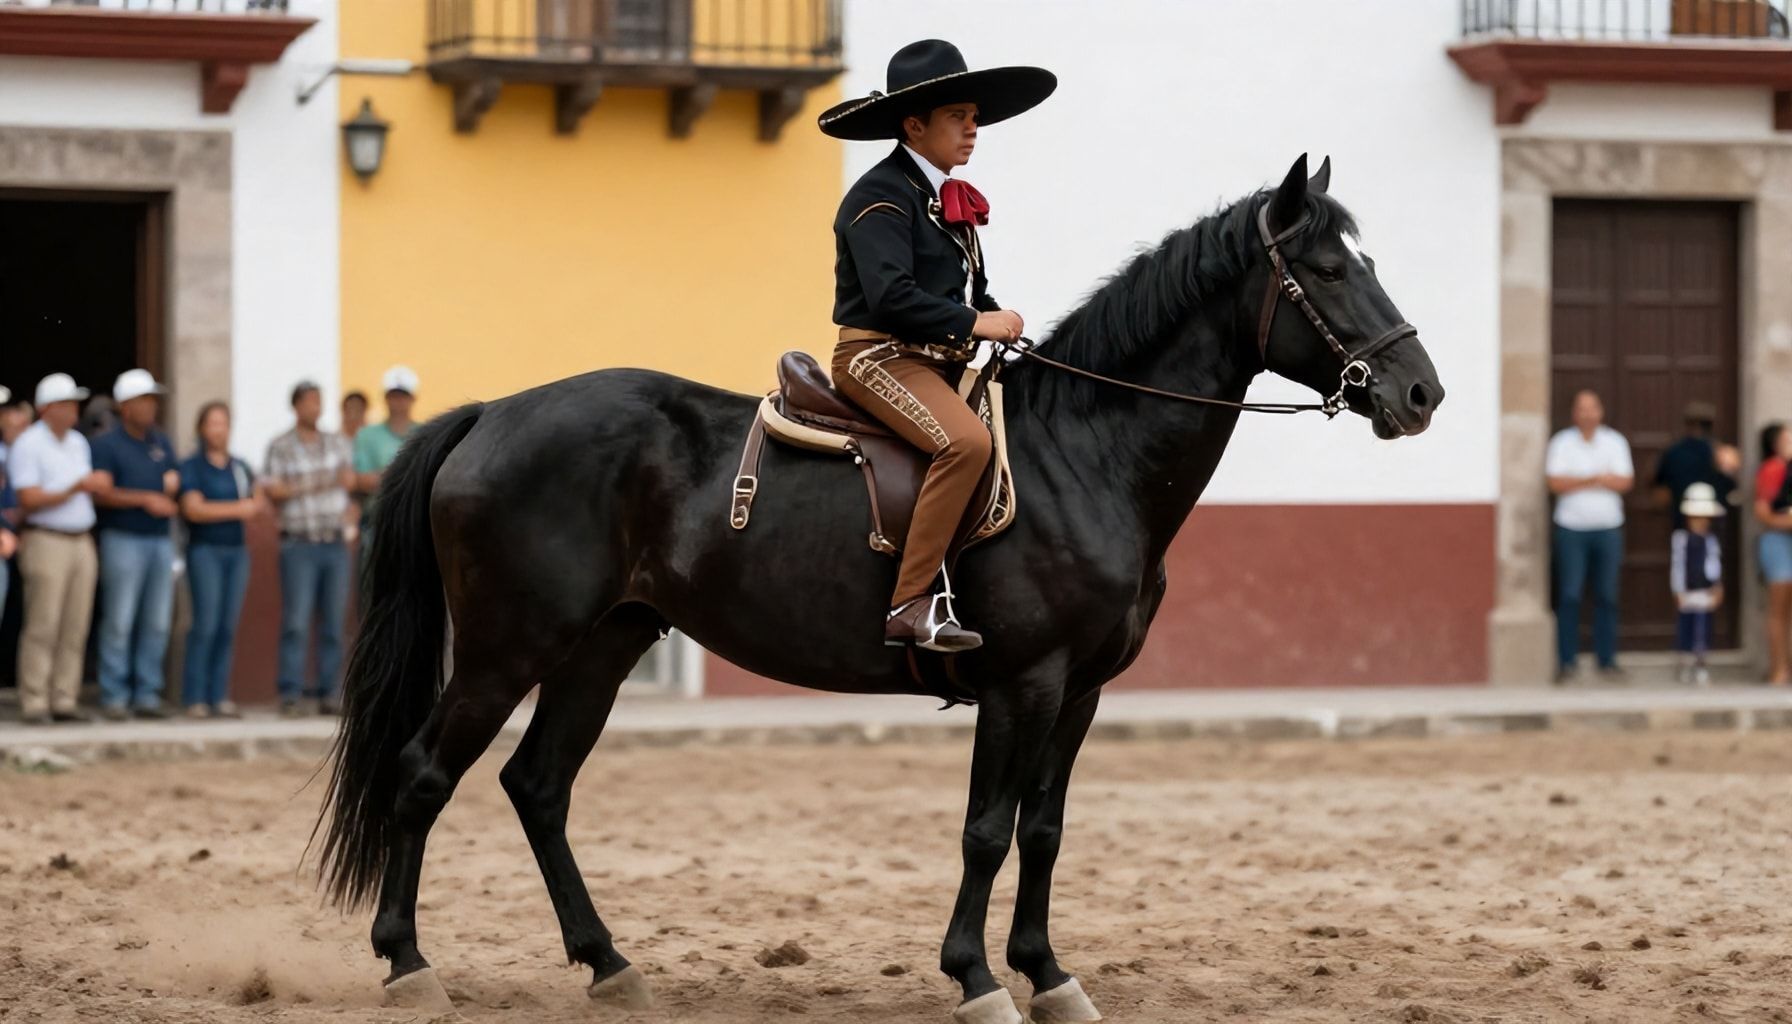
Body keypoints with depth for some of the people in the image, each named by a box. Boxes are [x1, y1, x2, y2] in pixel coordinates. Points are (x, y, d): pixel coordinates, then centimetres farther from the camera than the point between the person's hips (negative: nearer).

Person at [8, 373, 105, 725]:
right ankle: (35, 705, -7)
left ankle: (64, 702, 4)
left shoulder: (78, 443, 15)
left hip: (81, 543, 7)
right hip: (45, 543, -7)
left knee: (75, 628, 2)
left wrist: (97, 485, 4)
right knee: (42, 628, -9)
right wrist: (75, 489, -22)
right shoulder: (28, 445, -7)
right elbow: (29, 501, -15)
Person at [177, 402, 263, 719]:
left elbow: (255, 503, 16)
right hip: (205, 548, -5)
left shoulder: (240, 467, 17)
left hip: (237, 549, 5)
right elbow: (193, 508, -11)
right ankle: (195, 697, -8)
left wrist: (258, 502, -8)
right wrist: (237, 509, -12)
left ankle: (219, 696, 4)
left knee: (228, 625, 1)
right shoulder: (192, 467, 0)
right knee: (206, 623, -11)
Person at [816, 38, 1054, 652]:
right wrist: (974, 323, -20)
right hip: (879, 355, -10)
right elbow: (892, 295, -22)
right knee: (966, 441, -33)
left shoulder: (950, 201, 18)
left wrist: (1001, 320, 2)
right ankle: (911, 606, -33)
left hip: (942, 363, 10)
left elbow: (967, 292, 22)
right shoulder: (881, 198, -10)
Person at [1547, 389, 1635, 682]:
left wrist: (1579, 482, -13)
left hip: (1608, 529, 2)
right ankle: (1567, 662, -4)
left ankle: (1607, 660, 8)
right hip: (1572, 529, -2)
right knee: (1569, 596, -7)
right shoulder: (1562, 443, 3)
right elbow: (1556, 483, -9)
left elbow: (1625, 481, -3)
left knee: (1607, 597, 3)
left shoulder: (1615, 443, 8)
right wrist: (1597, 479, -12)